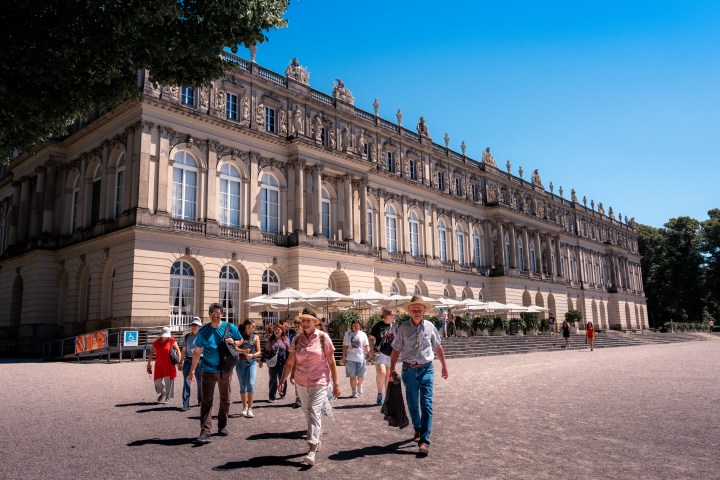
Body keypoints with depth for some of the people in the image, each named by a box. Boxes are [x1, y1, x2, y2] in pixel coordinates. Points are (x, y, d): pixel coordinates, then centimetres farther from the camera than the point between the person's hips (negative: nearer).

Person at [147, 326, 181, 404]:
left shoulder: (172, 341, -4)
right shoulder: (156, 343, 3)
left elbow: (177, 350, 4)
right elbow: (151, 353, 13)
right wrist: (149, 363, 10)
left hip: (169, 365, -2)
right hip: (159, 365, 3)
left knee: (168, 380, 2)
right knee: (158, 380, 1)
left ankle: (167, 398, 15)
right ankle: (162, 392, 33)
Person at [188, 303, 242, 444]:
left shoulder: (230, 328, -1)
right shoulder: (203, 331, -1)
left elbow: (241, 341, 11)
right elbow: (197, 351, 5)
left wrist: (233, 342, -12)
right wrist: (192, 370, 4)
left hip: (225, 370, 1)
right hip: (208, 370, -1)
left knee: (225, 400, 13)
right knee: (206, 401, -7)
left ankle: (223, 426, 29)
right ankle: (205, 432, -7)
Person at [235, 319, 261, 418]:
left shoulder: (255, 337, 10)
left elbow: (259, 352, 8)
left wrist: (252, 355, -11)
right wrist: (243, 351, -23)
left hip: (252, 362, 0)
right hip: (241, 362, 0)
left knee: (251, 384, -11)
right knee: (243, 386, 4)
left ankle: (250, 408, -6)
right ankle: (244, 408, 15)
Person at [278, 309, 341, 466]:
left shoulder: (323, 337, -6)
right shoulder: (297, 339, 3)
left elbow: (331, 362, -3)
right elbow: (290, 363, 6)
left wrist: (336, 383, -4)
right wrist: (282, 381, 0)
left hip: (319, 382, -4)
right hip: (302, 383, 4)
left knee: (313, 412, -15)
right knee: (308, 414, 15)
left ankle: (312, 451, -17)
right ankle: (316, 441, 35)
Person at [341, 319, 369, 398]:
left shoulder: (363, 334, 8)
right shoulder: (348, 334, 5)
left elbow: (366, 346, 9)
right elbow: (345, 347, 6)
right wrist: (344, 358, 3)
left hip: (361, 358, 1)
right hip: (350, 358, -1)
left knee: (361, 375, 3)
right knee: (352, 376, 0)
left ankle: (359, 385, 36)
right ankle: (354, 392, 12)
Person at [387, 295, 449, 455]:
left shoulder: (429, 327, 1)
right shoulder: (403, 328, -2)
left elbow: (438, 348, 12)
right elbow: (396, 350, 2)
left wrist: (444, 366, 15)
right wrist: (391, 370, -2)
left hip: (426, 369, 0)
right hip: (409, 369, 0)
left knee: (426, 405, -7)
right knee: (412, 404, 11)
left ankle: (424, 441, -5)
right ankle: (417, 430, 35)